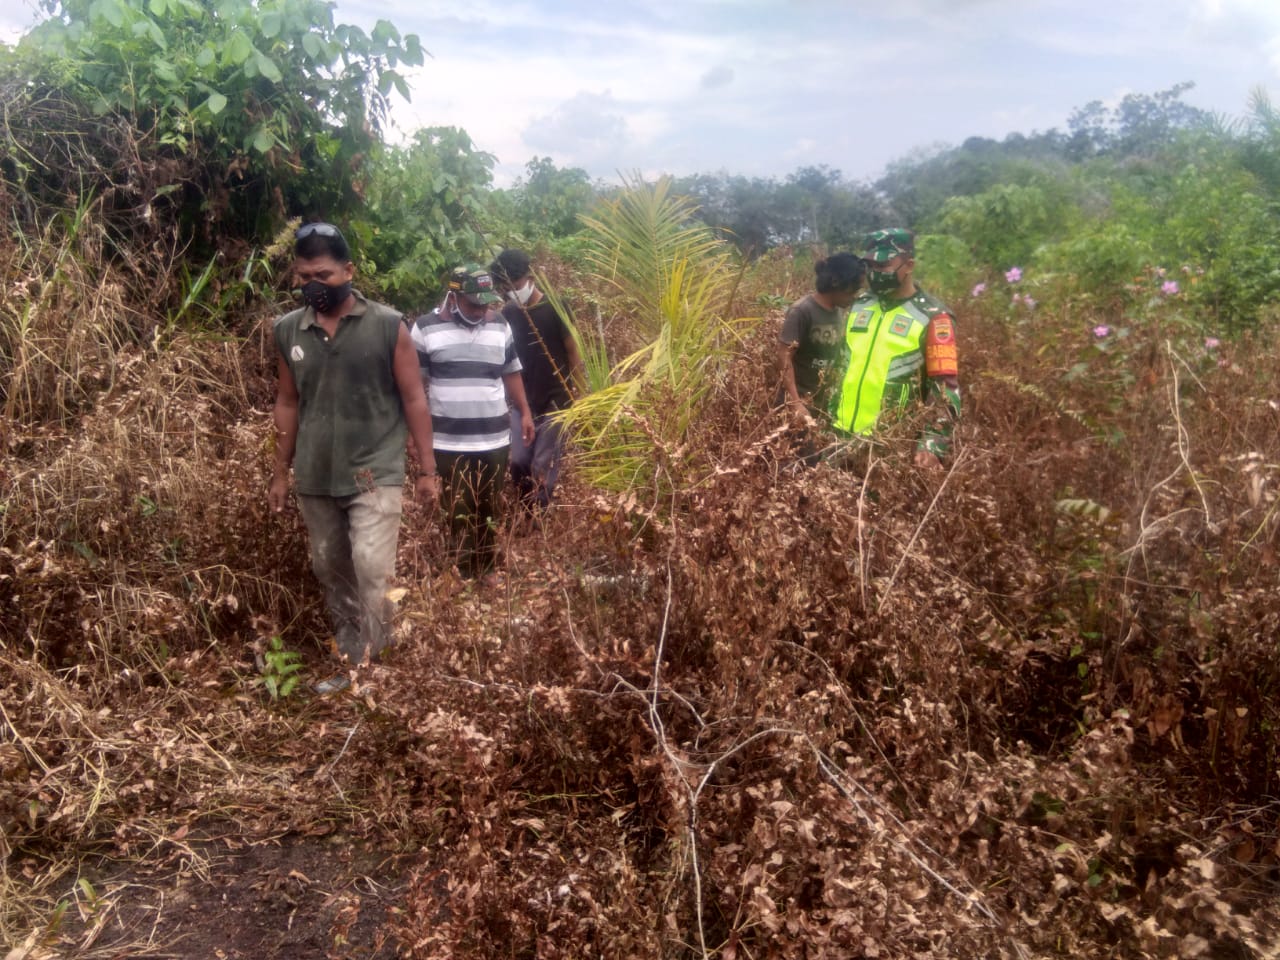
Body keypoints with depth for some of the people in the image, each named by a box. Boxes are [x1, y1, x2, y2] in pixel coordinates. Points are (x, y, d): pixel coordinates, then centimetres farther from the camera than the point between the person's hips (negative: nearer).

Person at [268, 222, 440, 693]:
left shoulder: (387, 326, -7)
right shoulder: (287, 331, 3)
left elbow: (413, 400, -3)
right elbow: (287, 403, 12)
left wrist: (427, 470, -3)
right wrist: (281, 472, 14)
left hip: (374, 473, -4)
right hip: (315, 479, 4)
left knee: (372, 570, -14)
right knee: (331, 573, 13)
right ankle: (353, 662, 28)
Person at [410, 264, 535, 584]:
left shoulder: (499, 325, 7)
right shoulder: (426, 327, -4)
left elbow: (511, 373, 17)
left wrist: (525, 412, 14)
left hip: (495, 437, 3)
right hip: (449, 441, -3)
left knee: (490, 508, 11)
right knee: (459, 510, 4)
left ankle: (488, 566, 24)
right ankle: (466, 572, 15)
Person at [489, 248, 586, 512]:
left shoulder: (554, 308, -8)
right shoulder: (508, 313, 5)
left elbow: (573, 351, -6)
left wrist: (580, 394, -8)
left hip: (555, 401, -4)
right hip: (521, 402, 4)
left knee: (544, 466, -2)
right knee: (519, 462, 2)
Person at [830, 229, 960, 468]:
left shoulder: (932, 318, -9)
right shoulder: (859, 307, 9)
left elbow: (945, 389, -12)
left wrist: (932, 446, -21)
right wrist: (829, 419, 16)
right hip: (843, 433, 6)